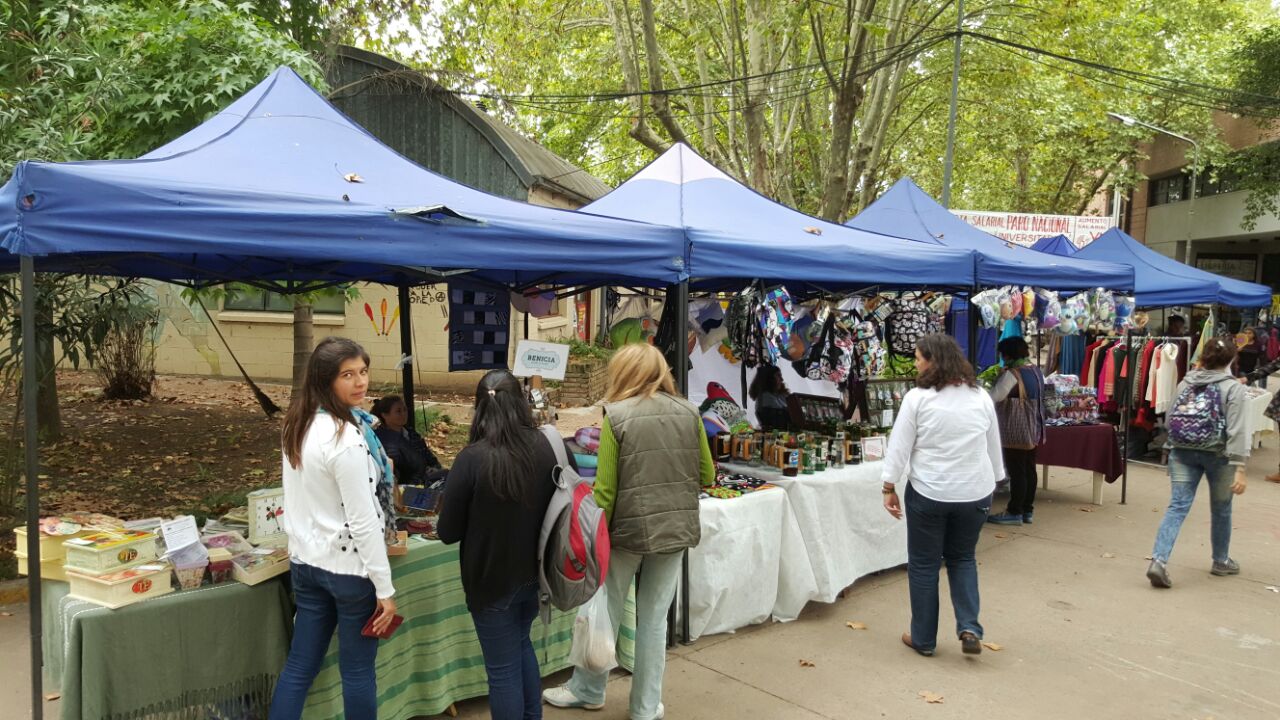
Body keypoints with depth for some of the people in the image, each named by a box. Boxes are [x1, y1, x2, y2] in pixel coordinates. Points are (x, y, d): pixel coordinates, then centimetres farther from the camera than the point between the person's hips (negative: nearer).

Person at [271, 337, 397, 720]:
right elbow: (363, 521, -21)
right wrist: (384, 588, -16)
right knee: (357, 671, 9)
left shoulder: (299, 424, 3)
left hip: (305, 560, 8)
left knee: (299, 666, 14)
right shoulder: (346, 437, -22)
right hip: (349, 566, -8)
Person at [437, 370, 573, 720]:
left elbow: (448, 532, -13)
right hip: (534, 573, 5)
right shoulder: (548, 448, -9)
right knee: (521, 646, 28)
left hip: (491, 579, -5)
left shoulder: (473, 458, -22)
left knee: (503, 668, 11)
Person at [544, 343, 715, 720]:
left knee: (606, 612, 15)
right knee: (654, 619, 13)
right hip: (676, 529, 3)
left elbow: (606, 489, -11)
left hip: (629, 530, -3)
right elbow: (707, 476, 7)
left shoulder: (616, 416, -10)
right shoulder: (689, 413, 0)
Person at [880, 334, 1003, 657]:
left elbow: (899, 446, -9)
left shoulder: (917, 398, -11)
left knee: (923, 564, 9)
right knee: (962, 558, 21)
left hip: (928, 493, -4)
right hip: (975, 493, 4)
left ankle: (923, 639, 18)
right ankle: (969, 628, 8)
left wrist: (889, 488, -1)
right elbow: (994, 447, 11)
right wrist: (992, 482, 22)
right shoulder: (981, 397, 2)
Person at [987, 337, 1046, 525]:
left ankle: (1014, 512, 5)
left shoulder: (1012, 374, -20)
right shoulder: (1036, 370, 8)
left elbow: (993, 398, -24)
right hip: (1034, 429, 9)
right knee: (1029, 469, 13)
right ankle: (1028, 510, 21)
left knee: (1017, 472, -2)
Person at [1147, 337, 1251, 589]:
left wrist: (1173, 450, 22)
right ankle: (1221, 561, 34)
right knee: (1221, 510, 17)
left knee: (1177, 507, -2)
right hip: (1218, 455, -3)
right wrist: (1239, 468, -15)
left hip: (1182, 452, 3)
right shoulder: (1233, 388, -8)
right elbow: (1237, 431, -14)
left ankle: (1159, 560, -18)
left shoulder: (1185, 383, 5)